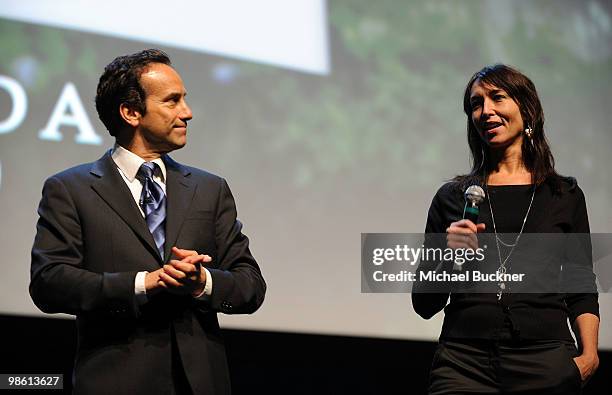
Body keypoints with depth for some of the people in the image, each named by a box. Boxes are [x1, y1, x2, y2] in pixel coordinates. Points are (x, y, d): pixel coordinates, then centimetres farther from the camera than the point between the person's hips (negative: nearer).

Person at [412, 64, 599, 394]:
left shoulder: (565, 195, 9)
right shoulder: (452, 197, 8)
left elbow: (582, 292, 9)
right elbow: (424, 304, 9)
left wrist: (588, 354, -7)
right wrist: (449, 260, -10)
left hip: (546, 363, 0)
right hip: (464, 362, 0)